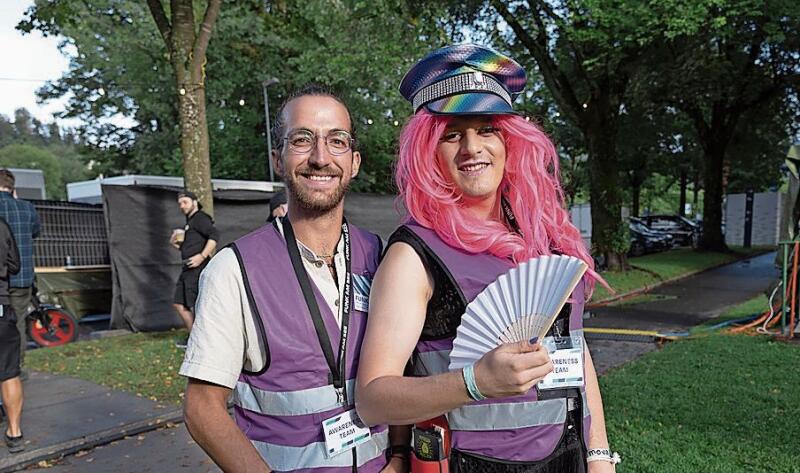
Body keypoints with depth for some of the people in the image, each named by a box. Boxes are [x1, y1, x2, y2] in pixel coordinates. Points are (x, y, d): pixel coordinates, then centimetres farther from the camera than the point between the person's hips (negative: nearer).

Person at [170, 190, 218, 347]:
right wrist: (176, 243, 10)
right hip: (187, 269, 11)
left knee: (195, 306, -9)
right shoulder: (189, 222, 23)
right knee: (179, 304, 13)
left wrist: (202, 256, -27)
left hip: (197, 269, -11)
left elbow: (214, 235, -24)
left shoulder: (200, 218, -7)